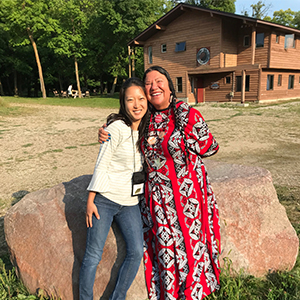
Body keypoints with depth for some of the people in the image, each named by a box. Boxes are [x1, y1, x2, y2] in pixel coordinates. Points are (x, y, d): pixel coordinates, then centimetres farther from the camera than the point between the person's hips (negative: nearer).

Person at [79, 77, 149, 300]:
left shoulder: (146, 129, 6)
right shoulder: (117, 128, -13)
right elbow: (101, 164, -12)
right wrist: (91, 200, -12)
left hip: (130, 202, 6)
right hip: (105, 199, -6)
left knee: (136, 252, 3)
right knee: (94, 255, 2)